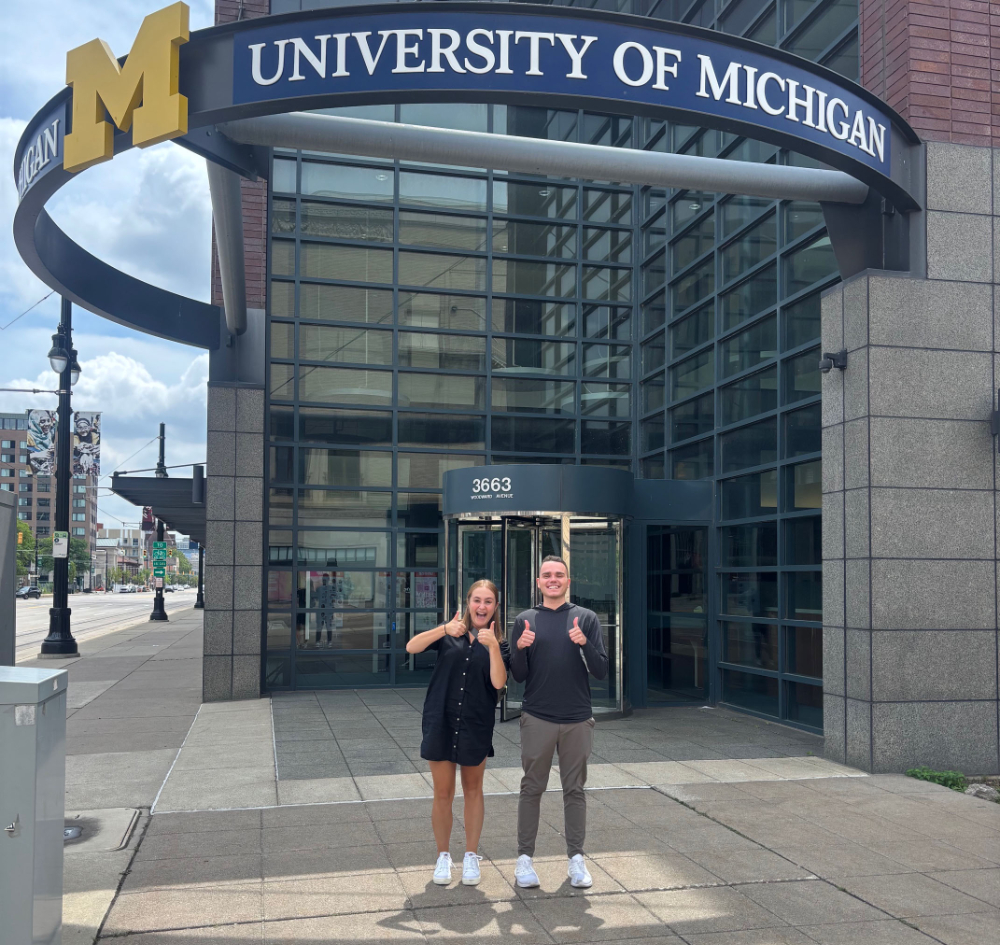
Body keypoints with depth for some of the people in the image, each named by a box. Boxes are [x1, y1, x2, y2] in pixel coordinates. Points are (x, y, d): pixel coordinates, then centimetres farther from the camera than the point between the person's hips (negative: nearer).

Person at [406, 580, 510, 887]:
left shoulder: (498, 644, 2)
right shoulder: (449, 634, 2)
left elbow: (499, 682, -13)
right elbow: (411, 647, -14)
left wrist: (492, 646, -24)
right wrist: (445, 629, -26)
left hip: (476, 727, 0)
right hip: (440, 723, 0)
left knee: (473, 790, 13)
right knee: (442, 794, 7)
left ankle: (471, 856, 27)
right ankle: (443, 857, 24)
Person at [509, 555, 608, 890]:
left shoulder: (586, 618, 3)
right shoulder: (525, 620, 4)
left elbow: (601, 671, -2)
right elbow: (519, 676, 3)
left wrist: (584, 643, -19)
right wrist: (520, 648, -17)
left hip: (577, 719, 0)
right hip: (537, 720, 0)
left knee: (575, 790, 9)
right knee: (531, 789, 6)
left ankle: (576, 858, 19)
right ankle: (525, 858, 16)